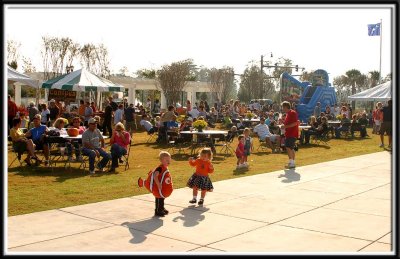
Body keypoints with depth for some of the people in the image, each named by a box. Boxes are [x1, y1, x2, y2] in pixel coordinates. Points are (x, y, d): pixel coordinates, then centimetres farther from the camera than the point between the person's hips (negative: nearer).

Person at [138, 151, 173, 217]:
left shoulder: (165, 168, 4)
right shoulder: (160, 168, -26)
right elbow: (155, 176, -35)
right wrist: (158, 184, -36)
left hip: (163, 188, 9)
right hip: (158, 188, -9)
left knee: (162, 197, 21)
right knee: (159, 198, -1)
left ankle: (161, 209, 36)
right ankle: (157, 211, 9)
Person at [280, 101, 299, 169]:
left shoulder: (293, 113, -13)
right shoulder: (288, 114, 16)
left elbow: (295, 123, -22)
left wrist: (285, 126, -21)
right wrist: (283, 125, 10)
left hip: (292, 134, -10)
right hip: (288, 134, 10)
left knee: (288, 147, -16)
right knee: (291, 148, 13)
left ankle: (291, 162, -15)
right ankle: (293, 163, 20)